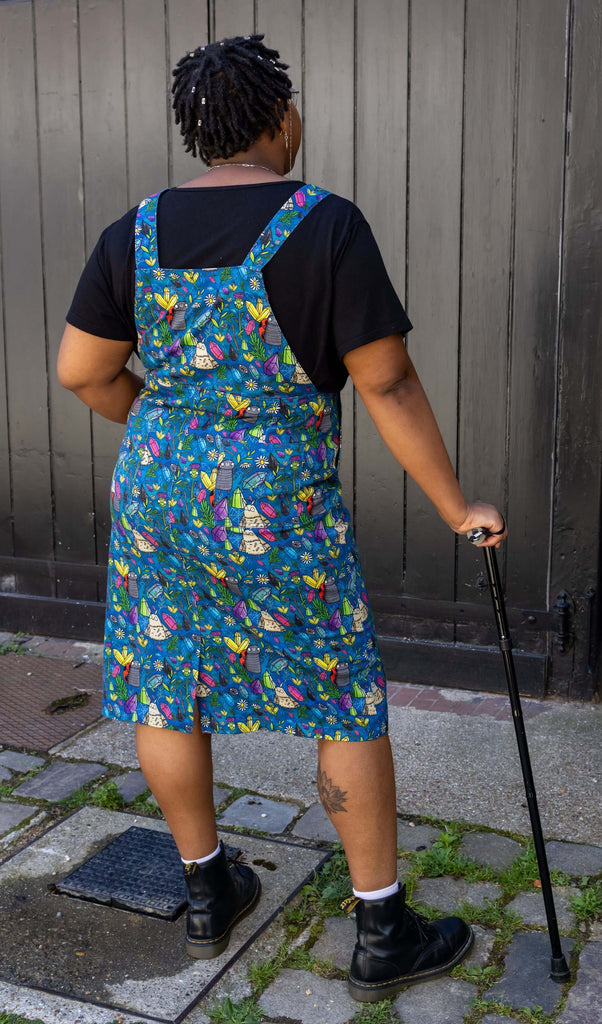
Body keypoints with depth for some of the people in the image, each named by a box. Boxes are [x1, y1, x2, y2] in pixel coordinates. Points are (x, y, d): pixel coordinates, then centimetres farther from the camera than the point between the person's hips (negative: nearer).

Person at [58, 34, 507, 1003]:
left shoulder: (137, 231, -1)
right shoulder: (326, 225, -14)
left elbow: (81, 370, 4)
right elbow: (389, 384, -16)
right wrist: (456, 507, -6)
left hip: (158, 487, 5)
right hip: (280, 507, -4)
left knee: (167, 692, 16)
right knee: (348, 702, 8)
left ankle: (208, 895, 32)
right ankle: (384, 934, 18)